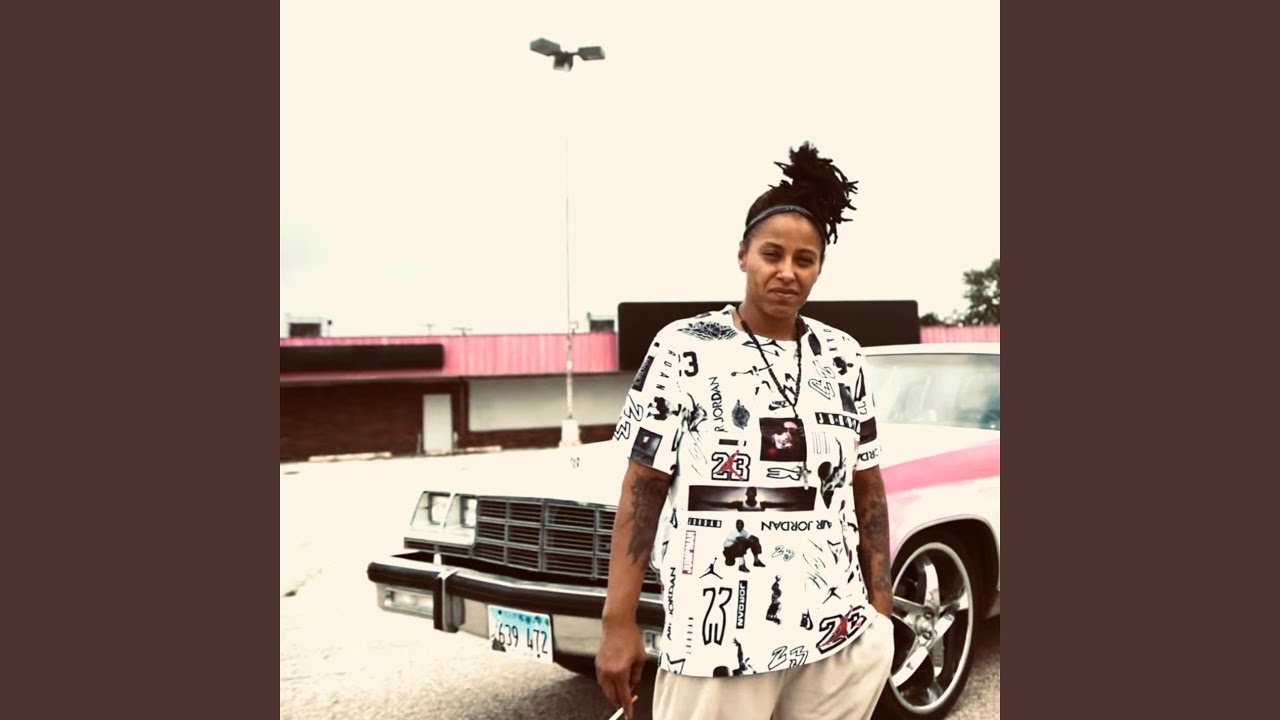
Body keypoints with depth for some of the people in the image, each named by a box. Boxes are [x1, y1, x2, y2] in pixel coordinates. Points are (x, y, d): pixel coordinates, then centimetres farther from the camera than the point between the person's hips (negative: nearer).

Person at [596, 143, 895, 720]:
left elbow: (867, 487, 13)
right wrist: (618, 623, -8)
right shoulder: (684, 348, -4)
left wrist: (881, 608, 9)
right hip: (719, 634, -3)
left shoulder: (843, 356, 7)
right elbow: (641, 489, -5)